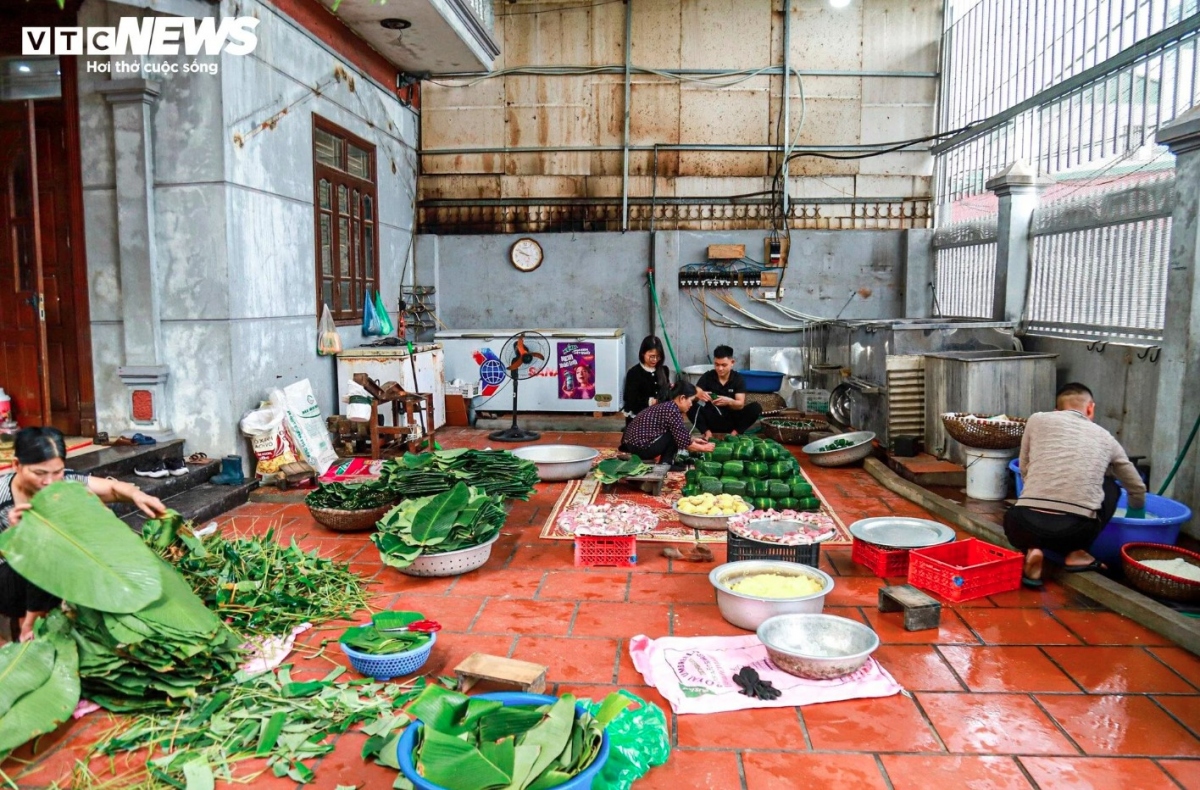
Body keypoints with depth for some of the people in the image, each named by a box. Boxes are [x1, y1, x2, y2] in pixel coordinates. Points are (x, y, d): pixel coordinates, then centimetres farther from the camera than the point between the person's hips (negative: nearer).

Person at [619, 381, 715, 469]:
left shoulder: (667, 406, 13)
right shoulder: (672, 410, -14)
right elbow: (684, 442, -12)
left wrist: (693, 440, 25)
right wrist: (703, 448, 2)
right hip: (640, 447, -10)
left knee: (675, 433, 17)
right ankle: (665, 464, -1)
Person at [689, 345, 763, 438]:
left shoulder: (738, 379, -6)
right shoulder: (707, 376, -4)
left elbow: (740, 404, -16)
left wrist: (729, 402, -39)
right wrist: (699, 395, -40)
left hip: (732, 420, 0)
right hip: (712, 420, 0)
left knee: (756, 408, -23)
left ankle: (735, 432, -15)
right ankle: (707, 432, -17)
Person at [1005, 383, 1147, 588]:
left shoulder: (1038, 420, 14)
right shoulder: (1104, 436, 20)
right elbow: (1137, 489, 33)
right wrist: (1136, 520, 52)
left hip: (1028, 524, -1)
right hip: (1077, 529, 1)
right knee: (1110, 487, 31)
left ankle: (1032, 550, 5)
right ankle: (1076, 553, 18)